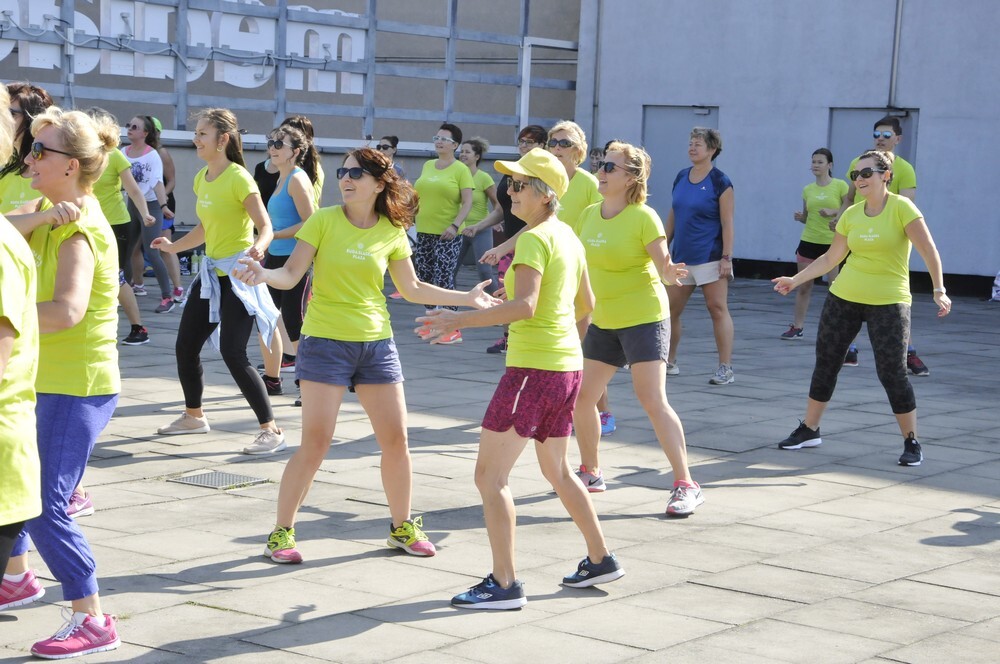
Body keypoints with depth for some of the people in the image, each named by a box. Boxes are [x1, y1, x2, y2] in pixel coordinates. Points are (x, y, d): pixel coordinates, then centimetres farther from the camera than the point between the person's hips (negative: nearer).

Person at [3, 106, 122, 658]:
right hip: (46, 379, 10)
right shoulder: (58, 212, 9)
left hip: (76, 387, -10)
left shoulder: (78, 232, -20)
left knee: (45, 507, -10)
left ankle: (93, 621, -1)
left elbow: (67, 309, -37)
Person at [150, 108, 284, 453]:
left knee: (232, 353, -14)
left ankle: (271, 429, -6)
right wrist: (174, 247, 22)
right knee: (185, 346, 13)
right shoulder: (202, 178, 9)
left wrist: (257, 248, -38)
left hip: (237, 275, -9)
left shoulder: (238, 178, -15)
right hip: (210, 272, 9)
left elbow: (265, 226, -19)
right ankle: (194, 415, 34)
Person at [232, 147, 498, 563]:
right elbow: (291, 274, -8)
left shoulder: (392, 232, 3)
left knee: (396, 439, 6)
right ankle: (281, 532, 6)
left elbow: (412, 289, 14)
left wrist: (468, 299, 13)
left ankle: (402, 527, 25)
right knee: (315, 442, -7)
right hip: (325, 342, -3)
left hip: (376, 343, 4)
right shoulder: (324, 221, -5)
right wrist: (262, 275, -29)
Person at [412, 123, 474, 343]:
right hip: (424, 232, 7)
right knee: (424, 279, 9)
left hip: (447, 235, -7)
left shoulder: (461, 169, -6)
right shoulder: (428, 165, 12)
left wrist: (455, 225, -21)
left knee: (444, 280, -11)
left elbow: (468, 202, -11)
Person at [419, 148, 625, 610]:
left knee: (489, 475, -5)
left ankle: (504, 585, -6)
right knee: (556, 471, 24)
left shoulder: (535, 238, -14)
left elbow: (524, 306, -27)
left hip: (532, 368, -10)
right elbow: (586, 304, 23)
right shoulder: (567, 237, 13)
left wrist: (459, 320, -26)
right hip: (567, 366, 10)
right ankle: (600, 560, 32)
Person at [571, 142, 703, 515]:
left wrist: (671, 274, -39)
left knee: (652, 400, -14)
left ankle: (686, 485, -9)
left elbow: (665, 269, -18)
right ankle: (591, 473, 28)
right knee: (580, 397, 8)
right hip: (603, 320, 7)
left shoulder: (644, 217, -14)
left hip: (643, 318, -7)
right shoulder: (589, 215, 5)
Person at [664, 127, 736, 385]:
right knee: (670, 310, 9)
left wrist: (727, 257, -14)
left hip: (710, 257, -7)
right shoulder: (681, 178, 11)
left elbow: (727, 223, -9)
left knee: (718, 308, -7)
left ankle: (726, 368, -4)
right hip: (681, 257, 7)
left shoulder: (720, 182, -7)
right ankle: (669, 361, 24)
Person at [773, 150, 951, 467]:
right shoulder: (851, 214, 5)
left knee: (892, 374, -6)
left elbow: (929, 251, -13)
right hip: (843, 298, 5)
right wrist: (795, 280, 10)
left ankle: (911, 442, 8)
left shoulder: (901, 207, -10)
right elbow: (831, 258, 14)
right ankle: (809, 430, 25)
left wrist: (939, 290, -22)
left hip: (889, 303, -5)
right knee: (825, 364, 10)